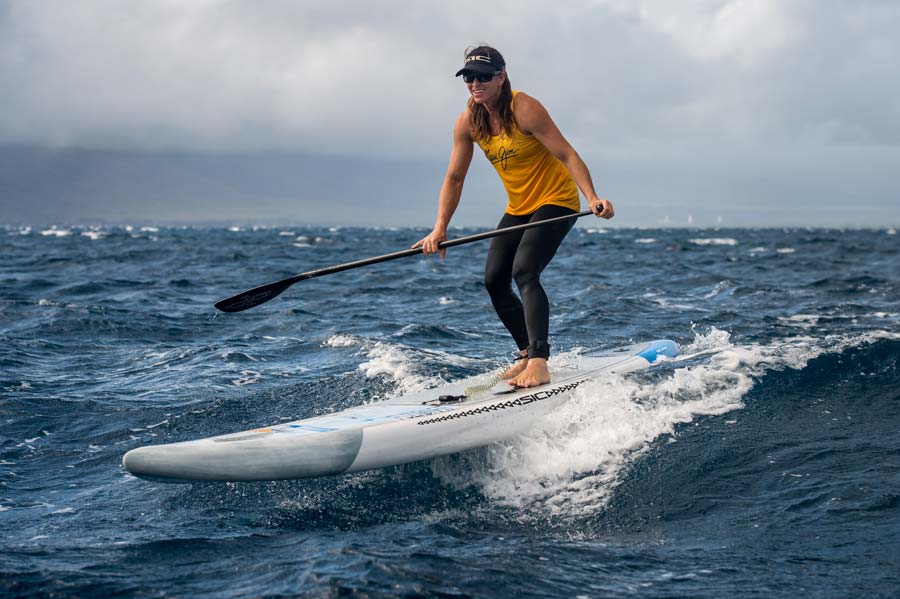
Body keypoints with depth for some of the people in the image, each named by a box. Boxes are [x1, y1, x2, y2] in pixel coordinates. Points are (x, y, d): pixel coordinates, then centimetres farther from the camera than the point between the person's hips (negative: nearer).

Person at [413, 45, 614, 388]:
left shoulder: (524, 109, -22)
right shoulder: (468, 122, -3)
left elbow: (567, 155, -27)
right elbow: (454, 179, 0)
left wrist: (592, 198, -40)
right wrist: (440, 229, -11)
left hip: (555, 200, -8)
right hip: (518, 208, 8)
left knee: (524, 272, -25)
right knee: (494, 280, 5)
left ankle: (538, 364, -30)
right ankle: (527, 354, 22)